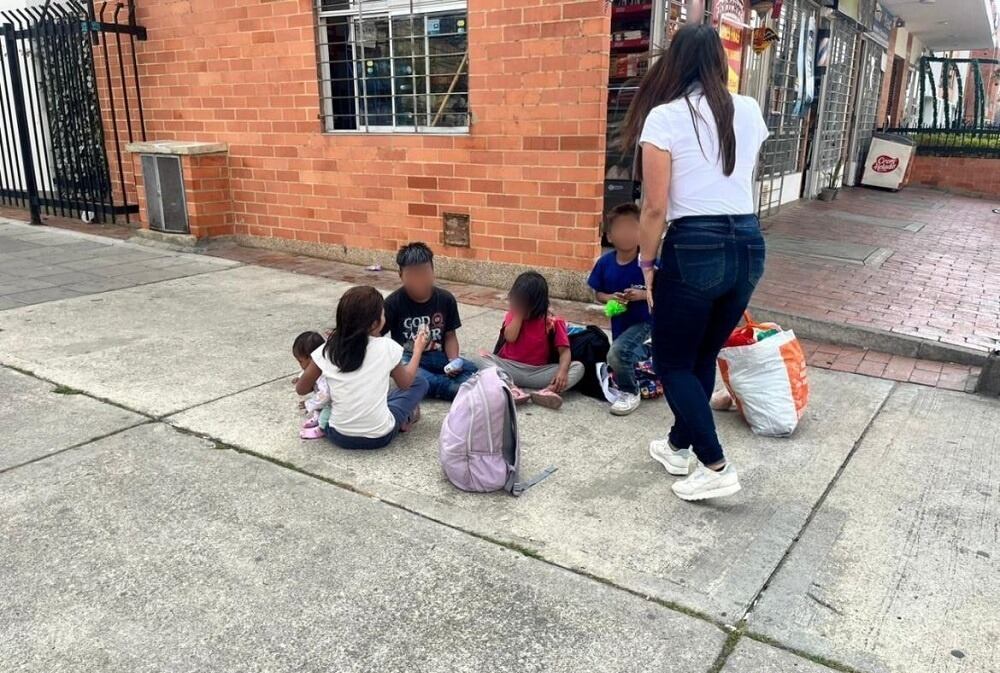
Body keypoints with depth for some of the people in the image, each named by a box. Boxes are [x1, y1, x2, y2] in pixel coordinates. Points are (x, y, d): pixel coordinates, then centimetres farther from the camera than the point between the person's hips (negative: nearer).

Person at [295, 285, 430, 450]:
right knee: (420, 382, 16)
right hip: (380, 437, -2)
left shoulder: (327, 350, -8)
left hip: (339, 436, 2)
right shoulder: (387, 347, -12)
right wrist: (418, 350, 20)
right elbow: (405, 383, 6)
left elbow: (301, 389, 4)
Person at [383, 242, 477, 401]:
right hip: (406, 358, -3)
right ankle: (460, 389, -32)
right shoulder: (393, 303, -6)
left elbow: (450, 335, 7)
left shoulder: (446, 299, 1)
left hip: (437, 356, 3)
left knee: (471, 369, -23)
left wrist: (454, 361, -12)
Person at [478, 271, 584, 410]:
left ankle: (546, 391, -47)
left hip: (537, 373, -1)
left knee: (578, 367, -22)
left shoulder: (552, 322, -5)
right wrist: (518, 313, -11)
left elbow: (565, 351, -12)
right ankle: (511, 390, -43)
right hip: (509, 368, 1)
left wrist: (562, 371, -32)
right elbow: (510, 337, -15)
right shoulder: (513, 315, 3)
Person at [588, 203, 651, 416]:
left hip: (644, 320, -6)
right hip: (619, 322, 6)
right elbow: (598, 293, 2)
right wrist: (610, 298, -18)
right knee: (630, 354, 25)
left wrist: (642, 295, -29)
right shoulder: (605, 262, -10)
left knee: (618, 352, -28)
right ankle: (648, 353, 61)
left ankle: (630, 393, -1)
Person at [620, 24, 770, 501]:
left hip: (695, 249, -6)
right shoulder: (750, 112, 8)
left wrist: (647, 265, -1)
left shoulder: (664, 117, -9)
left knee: (672, 363, 9)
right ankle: (679, 446, 35)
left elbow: (655, 207, -11)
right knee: (703, 356, 20)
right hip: (748, 246, 6)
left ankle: (716, 468, 5)